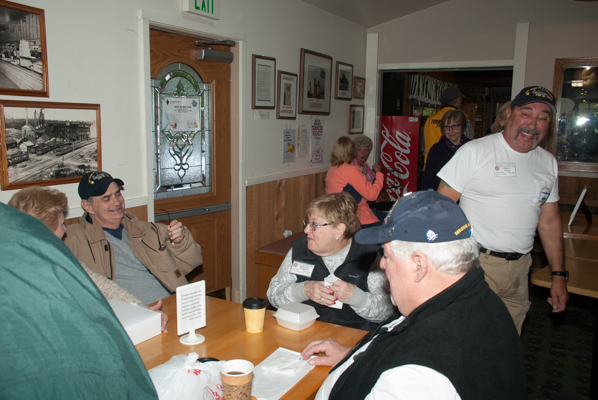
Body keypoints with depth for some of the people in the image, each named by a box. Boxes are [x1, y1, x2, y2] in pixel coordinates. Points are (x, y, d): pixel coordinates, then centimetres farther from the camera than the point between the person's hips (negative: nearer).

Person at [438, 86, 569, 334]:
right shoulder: (474, 151, -8)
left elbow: (549, 221, 16)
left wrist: (559, 275, 14)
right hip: (475, 263, -5)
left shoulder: (548, 163, 10)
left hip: (519, 268, 6)